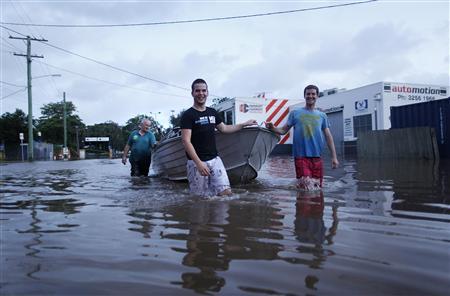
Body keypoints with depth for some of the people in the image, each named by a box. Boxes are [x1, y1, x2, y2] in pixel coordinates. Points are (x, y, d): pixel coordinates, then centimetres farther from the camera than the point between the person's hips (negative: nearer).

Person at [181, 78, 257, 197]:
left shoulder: (212, 112, 12)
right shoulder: (188, 115, -7)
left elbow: (224, 128, 27)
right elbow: (186, 141, -14)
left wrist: (244, 124, 26)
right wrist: (198, 163, -23)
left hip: (214, 159, 5)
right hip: (197, 162, -5)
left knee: (226, 192, -5)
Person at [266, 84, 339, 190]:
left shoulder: (322, 116, 13)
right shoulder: (295, 113, 7)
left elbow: (328, 136, 10)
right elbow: (284, 130, 6)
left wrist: (334, 157, 4)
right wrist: (273, 128, -16)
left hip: (317, 157, 3)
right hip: (301, 156, -3)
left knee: (317, 187, 6)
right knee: (307, 188, -14)